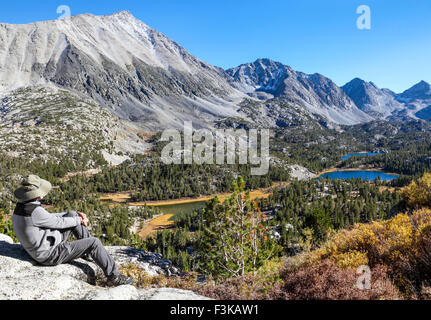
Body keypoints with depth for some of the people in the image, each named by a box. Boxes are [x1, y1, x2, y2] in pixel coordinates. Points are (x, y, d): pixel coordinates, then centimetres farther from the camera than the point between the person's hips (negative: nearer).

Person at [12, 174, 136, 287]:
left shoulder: (21, 206, 1)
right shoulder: (35, 212, -31)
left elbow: (48, 217, 12)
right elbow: (59, 222, -18)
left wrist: (75, 215, 6)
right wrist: (79, 220, 1)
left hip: (46, 244, 10)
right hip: (51, 255, -10)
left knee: (72, 214, 11)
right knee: (94, 242, -11)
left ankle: (89, 252, 22)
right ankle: (114, 277, 1)